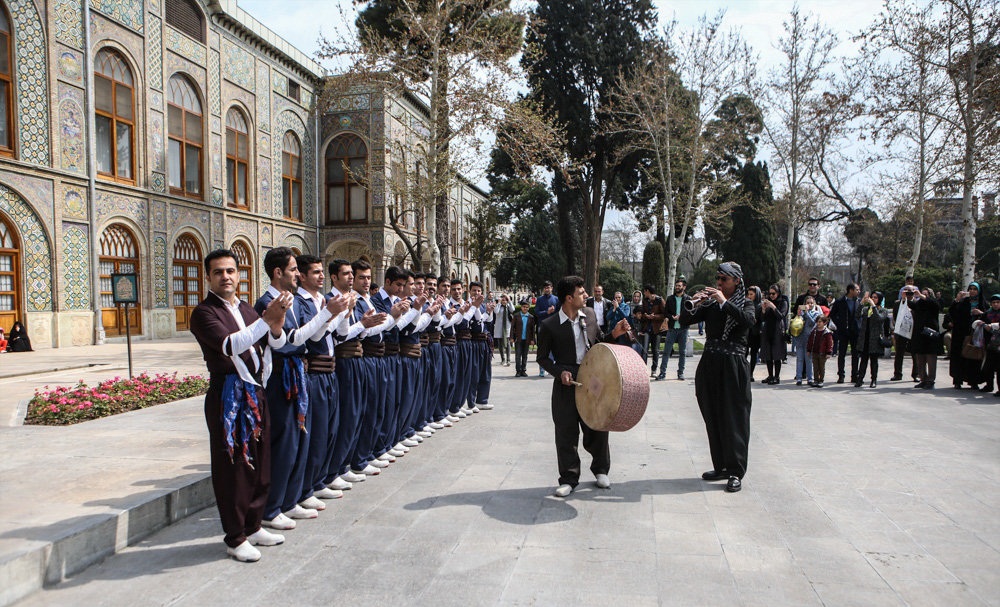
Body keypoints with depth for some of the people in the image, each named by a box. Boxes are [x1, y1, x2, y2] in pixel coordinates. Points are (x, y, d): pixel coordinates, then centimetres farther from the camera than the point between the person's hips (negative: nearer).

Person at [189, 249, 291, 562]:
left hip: (256, 393, 7)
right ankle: (235, 538, 17)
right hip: (227, 397, -7)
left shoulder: (246, 309, 14)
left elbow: (277, 343, 6)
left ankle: (253, 526, 29)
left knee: (260, 464, 13)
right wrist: (266, 320, -31)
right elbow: (230, 345, -25)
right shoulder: (204, 312, -8)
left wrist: (276, 326, -17)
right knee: (233, 467, 2)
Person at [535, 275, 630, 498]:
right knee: (566, 432, 4)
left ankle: (600, 470, 36)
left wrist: (614, 334, -2)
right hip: (566, 383, -4)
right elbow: (542, 357, -2)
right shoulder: (549, 325, -11)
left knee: (597, 427, 13)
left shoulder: (589, 314, 3)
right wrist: (559, 371, -17)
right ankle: (569, 479, 19)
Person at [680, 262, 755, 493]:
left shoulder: (745, 303, 2)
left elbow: (749, 320, -21)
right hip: (710, 366, 5)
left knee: (734, 419, -3)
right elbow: (684, 321, 4)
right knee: (713, 419, 9)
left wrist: (724, 302, -21)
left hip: (733, 366, -4)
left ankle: (736, 472, 3)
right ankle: (721, 466, 20)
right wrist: (692, 304, -13)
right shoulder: (711, 306, 11)